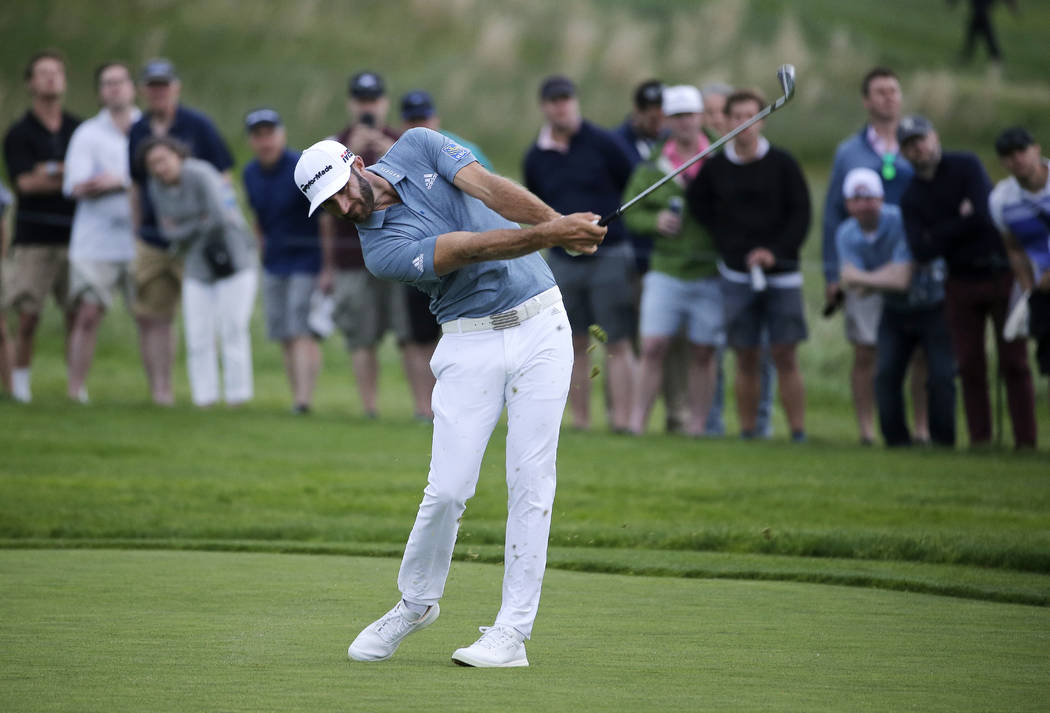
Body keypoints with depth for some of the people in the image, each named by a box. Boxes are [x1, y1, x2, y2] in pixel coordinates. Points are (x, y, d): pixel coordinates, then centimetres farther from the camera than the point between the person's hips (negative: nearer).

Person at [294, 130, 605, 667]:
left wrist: (558, 220, -27)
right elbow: (471, 248, -21)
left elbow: (488, 188, -11)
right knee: (448, 489, -7)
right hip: (471, 345, -2)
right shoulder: (380, 249, -10)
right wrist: (549, 235, -31)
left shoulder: (418, 148, 2)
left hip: (540, 325, 2)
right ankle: (416, 603, 18)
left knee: (530, 482, -4)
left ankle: (512, 632, -3)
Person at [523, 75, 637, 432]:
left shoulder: (602, 144, -3)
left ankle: (622, 419, -11)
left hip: (609, 256, -4)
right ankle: (580, 421, 9)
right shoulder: (535, 157, 7)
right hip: (563, 260, 4)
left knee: (617, 343, -7)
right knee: (575, 345, 5)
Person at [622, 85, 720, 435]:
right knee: (652, 348, -6)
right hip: (666, 272, 1)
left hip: (710, 274, -1)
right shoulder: (653, 167, 6)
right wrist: (656, 220, -10)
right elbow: (631, 212, 9)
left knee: (703, 354, 4)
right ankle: (637, 422, -3)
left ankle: (698, 424, 11)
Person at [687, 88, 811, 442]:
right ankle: (747, 430, 6)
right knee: (745, 358, 2)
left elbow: (800, 214, 1)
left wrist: (775, 251, -12)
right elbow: (697, 206, 11)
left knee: (785, 355, -5)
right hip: (737, 275, 1)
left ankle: (798, 431, -3)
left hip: (781, 274, -1)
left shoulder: (782, 164, 2)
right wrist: (730, 245, 2)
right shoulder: (714, 167, 5)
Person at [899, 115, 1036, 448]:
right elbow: (921, 251, -7)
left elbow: (982, 217, -19)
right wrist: (960, 221, -12)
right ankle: (980, 438, 7)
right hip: (961, 281, 4)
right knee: (970, 366, 2)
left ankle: (1026, 441, -4)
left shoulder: (966, 166, -5)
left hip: (1001, 273, -4)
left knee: (1014, 363, -4)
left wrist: (941, 235, -7)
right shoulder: (911, 198, 6)